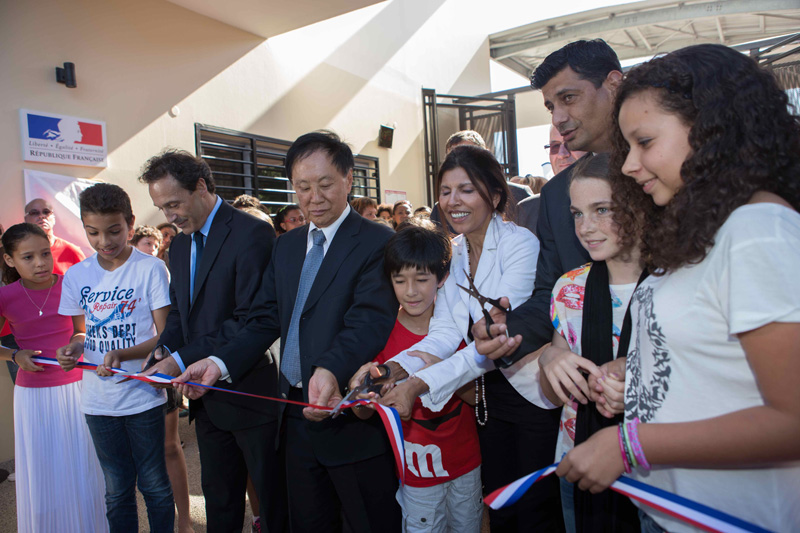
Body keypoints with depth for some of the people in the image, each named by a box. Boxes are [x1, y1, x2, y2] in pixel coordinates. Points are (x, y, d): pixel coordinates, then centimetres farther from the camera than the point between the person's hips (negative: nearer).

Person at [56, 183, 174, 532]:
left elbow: (165, 335, -9)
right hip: (98, 400, 4)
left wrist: (121, 354, -23)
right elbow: (81, 330, 15)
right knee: (117, 490, 16)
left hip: (143, 396, -3)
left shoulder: (151, 269, -10)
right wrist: (73, 348, -7)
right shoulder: (76, 275, 3)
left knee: (155, 485, 9)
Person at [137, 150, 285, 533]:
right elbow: (179, 312, 17)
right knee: (218, 497, 22)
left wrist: (182, 360, -22)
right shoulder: (179, 246, 11)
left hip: (249, 391, -7)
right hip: (206, 396, 8)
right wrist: (164, 350, -4)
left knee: (273, 497, 10)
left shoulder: (252, 234, -17)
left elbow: (252, 319, -23)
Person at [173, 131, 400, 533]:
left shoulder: (377, 243, -11)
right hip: (296, 416, 7)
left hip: (351, 416, -6)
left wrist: (331, 371, -40)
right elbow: (266, 320, 9)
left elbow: (369, 321, -23)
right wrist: (221, 363, -5)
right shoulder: (286, 246, 12)